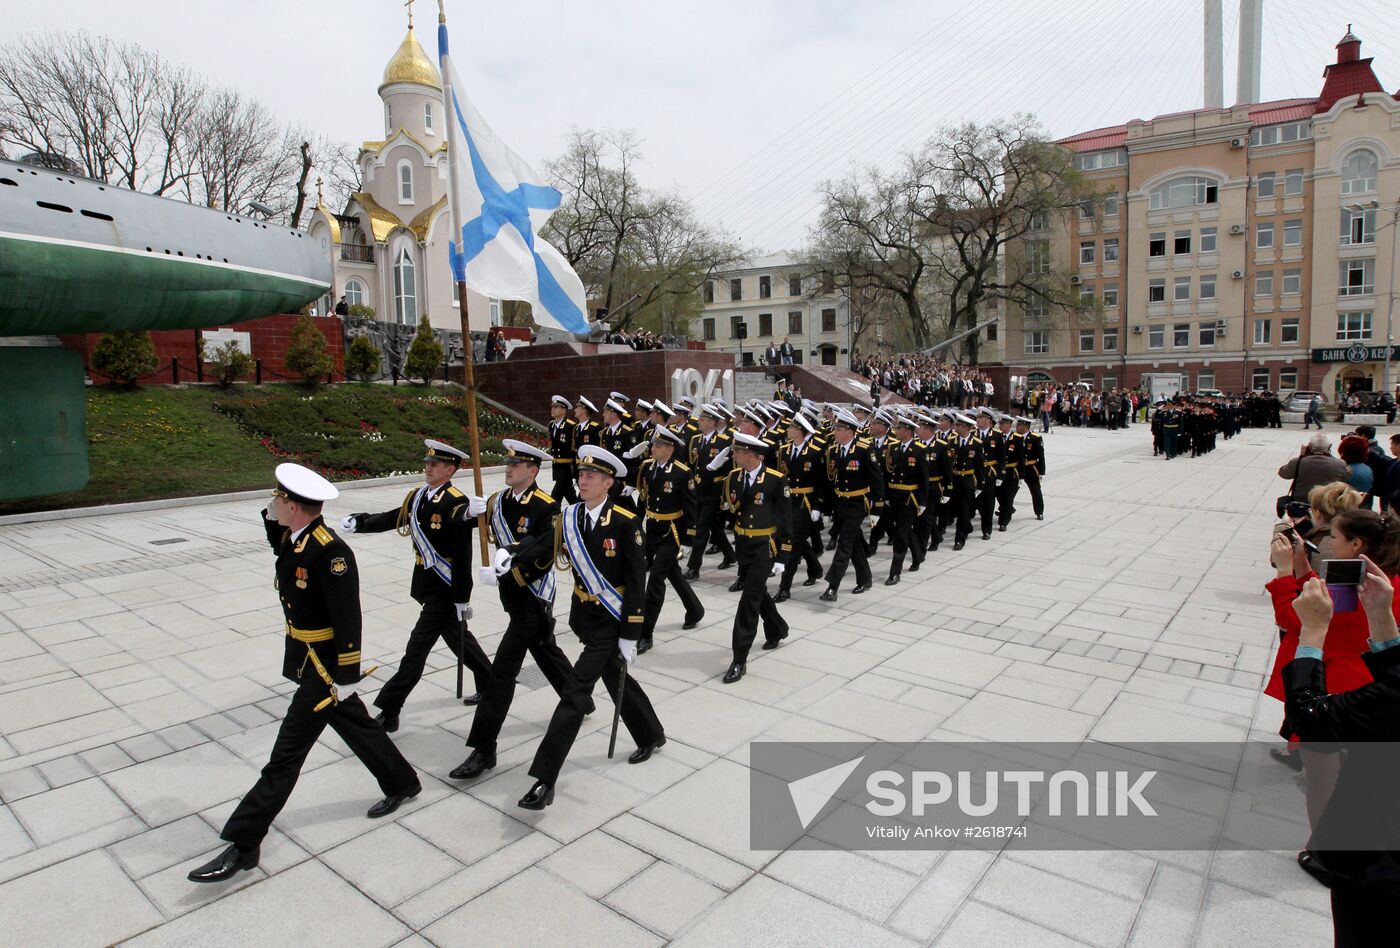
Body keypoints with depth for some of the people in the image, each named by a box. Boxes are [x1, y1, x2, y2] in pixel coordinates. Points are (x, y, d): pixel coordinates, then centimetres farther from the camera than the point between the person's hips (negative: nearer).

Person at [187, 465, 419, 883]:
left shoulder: (330, 551, -27)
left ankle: (243, 844, 12)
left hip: (325, 664, -10)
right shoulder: (294, 536, -1)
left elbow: (348, 619, -26)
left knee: (287, 753, 0)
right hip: (305, 656, 10)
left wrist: (348, 677, -22)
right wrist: (271, 518, 7)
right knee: (356, 725, 22)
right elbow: (282, 548, 27)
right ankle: (401, 783, 40)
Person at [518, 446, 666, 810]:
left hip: (611, 620, -6)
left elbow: (636, 582, -15)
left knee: (576, 691, -9)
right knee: (616, 679, 21)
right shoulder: (568, 517, 0)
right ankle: (651, 735, 45)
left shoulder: (625, 522, -16)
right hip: (583, 616, 6)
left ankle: (545, 778, -3)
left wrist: (629, 635, -16)